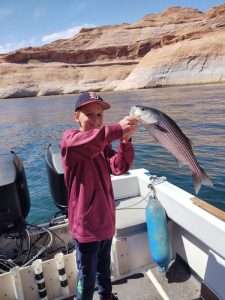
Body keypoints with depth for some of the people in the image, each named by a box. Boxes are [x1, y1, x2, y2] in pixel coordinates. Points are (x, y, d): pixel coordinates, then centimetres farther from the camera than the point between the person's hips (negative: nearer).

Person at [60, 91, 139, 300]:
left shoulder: (103, 143, 5)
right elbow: (81, 144, -42)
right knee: (87, 278, 10)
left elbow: (119, 167, -13)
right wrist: (117, 129, -51)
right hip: (86, 224, -6)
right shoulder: (69, 138, -16)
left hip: (106, 220, 7)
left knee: (104, 269, 28)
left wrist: (125, 141, -30)